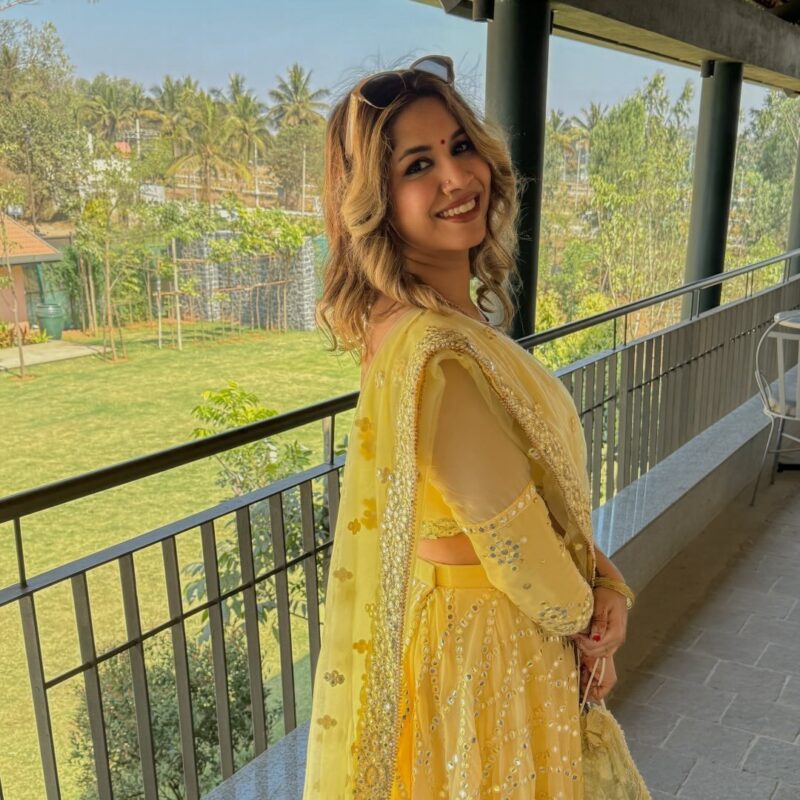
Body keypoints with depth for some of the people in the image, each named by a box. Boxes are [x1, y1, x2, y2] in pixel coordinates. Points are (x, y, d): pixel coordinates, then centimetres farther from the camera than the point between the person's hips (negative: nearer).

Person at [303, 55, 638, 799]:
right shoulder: (435, 355, -33)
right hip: (482, 644, -8)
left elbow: (547, 481, 3)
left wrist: (602, 580, -7)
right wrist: (584, 613, -5)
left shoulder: (452, 315, -2)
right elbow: (512, 540, -24)